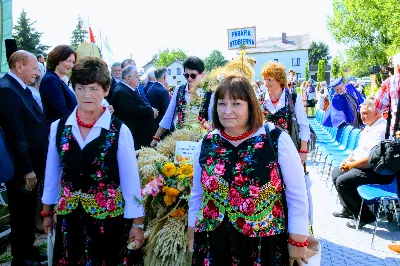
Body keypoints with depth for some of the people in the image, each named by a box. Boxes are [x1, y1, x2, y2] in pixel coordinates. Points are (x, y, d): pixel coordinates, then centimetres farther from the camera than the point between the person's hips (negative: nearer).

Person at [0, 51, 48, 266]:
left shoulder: (21, 88, 10)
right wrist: (26, 169, -21)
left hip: (30, 165, 9)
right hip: (20, 169, -9)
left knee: (28, 213, 21)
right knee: (21, 215, 7)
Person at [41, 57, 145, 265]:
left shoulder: (119, 130, -13)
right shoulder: (58, 127, -3)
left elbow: (130, 179, -9)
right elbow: (52, 172, 7)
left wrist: (137, 223, -6)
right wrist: (47, 211, 14)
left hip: (109, 216, -3)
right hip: (68, 216, 3)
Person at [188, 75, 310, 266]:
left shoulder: (277, 140, -12)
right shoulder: (206, 144, -1)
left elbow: (297, 195, -7)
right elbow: (197, 195, 8)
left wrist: (298, 240, -5)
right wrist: (192, 234, 12)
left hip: (266, 246, -2)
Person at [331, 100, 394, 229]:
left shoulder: (381, 129, -22)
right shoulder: (369, 127, 12)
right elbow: (360, 148, 19)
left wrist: (352, 165, -17)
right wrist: (348, 160, 3)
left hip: (377, 171, -11)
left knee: (342, 181, -22)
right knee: (336, 173, 13)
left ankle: (365, 216, -8)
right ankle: (348, 209, 18)